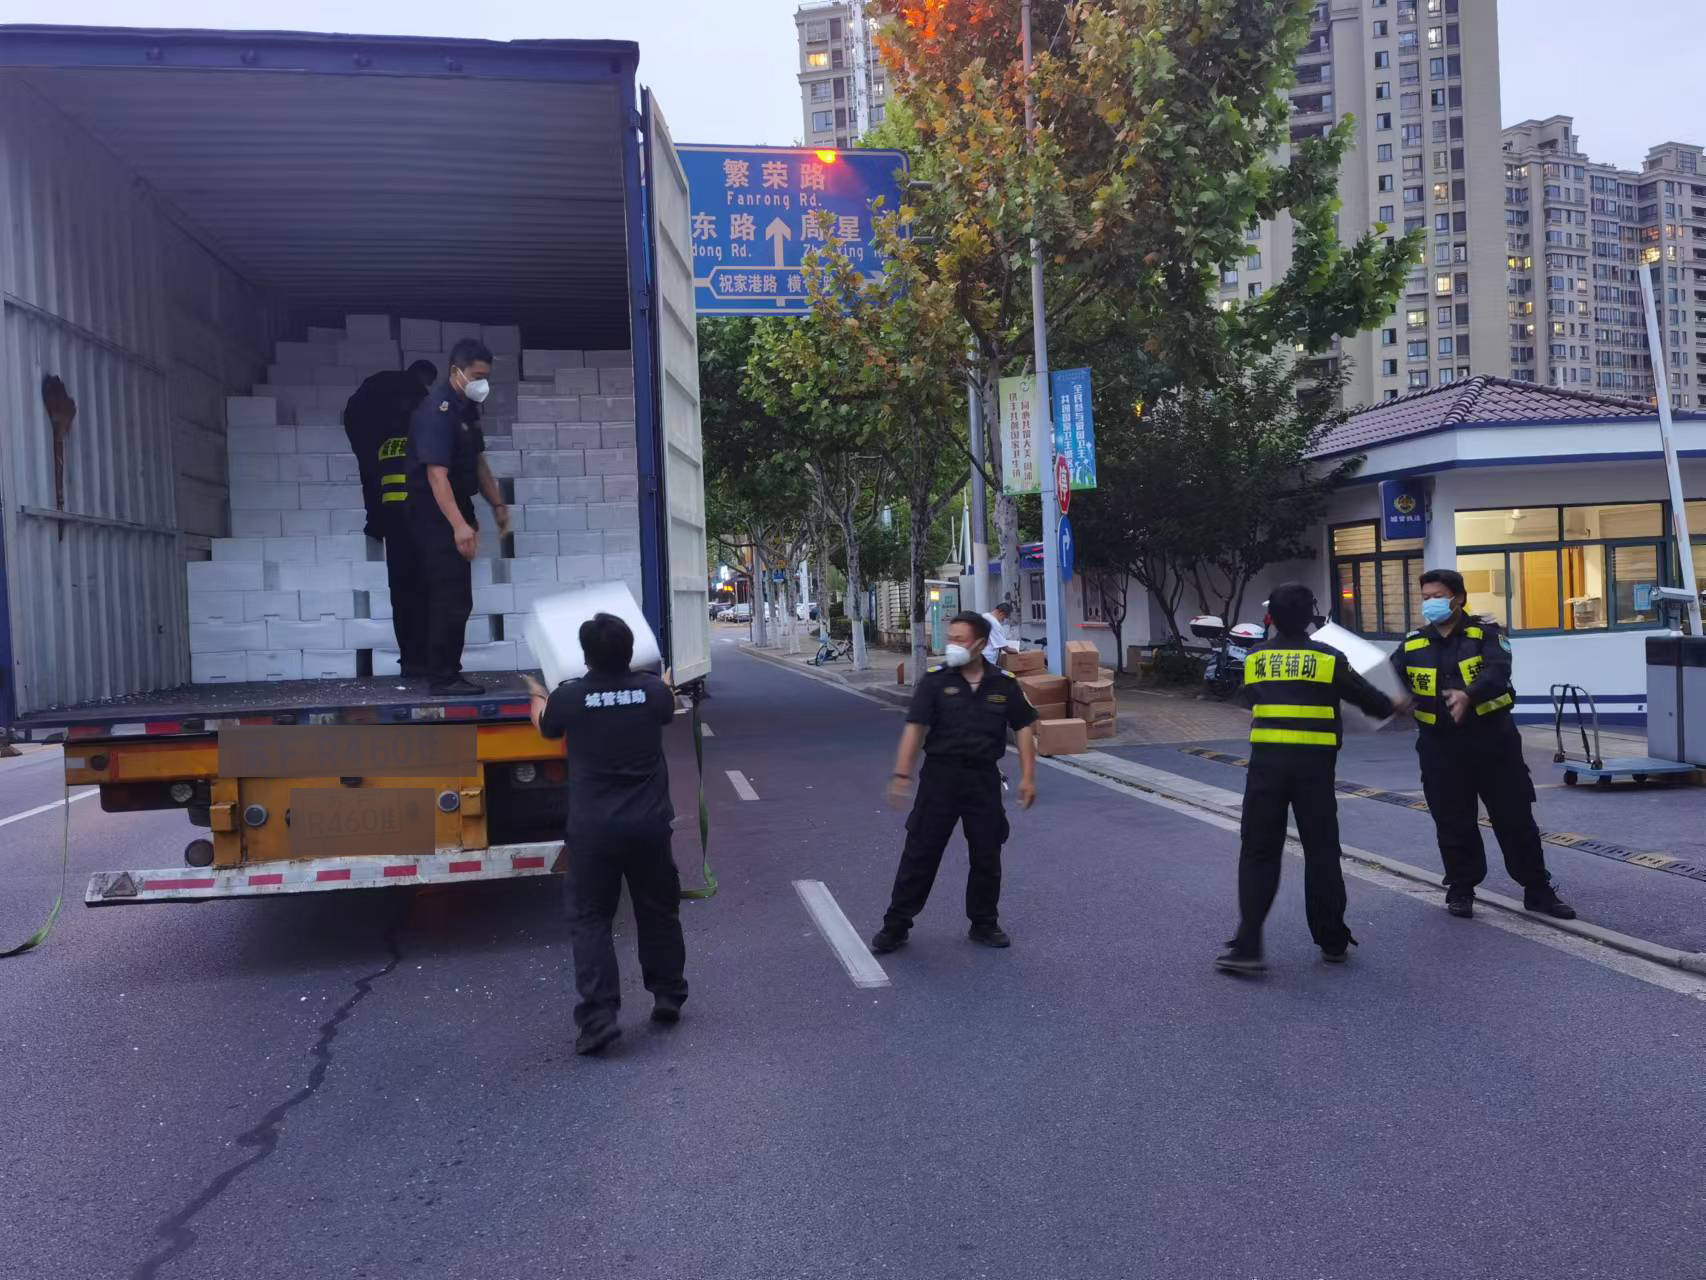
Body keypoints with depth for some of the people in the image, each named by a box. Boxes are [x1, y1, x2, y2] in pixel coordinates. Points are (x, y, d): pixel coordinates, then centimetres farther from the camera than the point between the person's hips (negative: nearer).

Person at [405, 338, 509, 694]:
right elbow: (436, 474, -27)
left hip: (454, 511, 10)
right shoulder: (437, 410, -19)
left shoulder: (466, 407, 11)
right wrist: (459, 524, -34)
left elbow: (477, 461, 21)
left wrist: (497, 504, 17)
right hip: (435, 514, -10)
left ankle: (441, 670, 22)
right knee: (452, 597, -9)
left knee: (447, 595, 14)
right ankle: (443, 677, -3)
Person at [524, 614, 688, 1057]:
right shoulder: (653, 689, -3)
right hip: (649, 824, 2)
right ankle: (668, 998, 31)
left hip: (592, 829, -2)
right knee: (658, 912, 18)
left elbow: (545, 726, 15)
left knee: (590, 919, 7)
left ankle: (598, 1017, -2)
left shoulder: (568, 696, -8)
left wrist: (537, 697, 37)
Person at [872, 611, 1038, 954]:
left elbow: (1024, 728, 5)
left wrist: (1028, 777, -1)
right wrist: (901, 774, -16)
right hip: (940, 773, -2)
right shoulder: (936, 679, -5)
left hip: (984, 777, 2)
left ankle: (984, 923, 28)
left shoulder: (1004, 683, 0)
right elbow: (915, 726, -8)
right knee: (920, 852, 2)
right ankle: (896, 925, 12)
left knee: (987, 855, 10)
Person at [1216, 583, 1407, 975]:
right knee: (1321, 852, 11)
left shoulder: (1254, 660, 7)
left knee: (1258, 851, 4)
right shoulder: (1328, 658, 1)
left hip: (1266, 760, 1)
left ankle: (1247, 946, -4)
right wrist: (1394, 706, 34)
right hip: (1314, 763, -1)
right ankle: (1333, 942, 20)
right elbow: (1368, 698, 13)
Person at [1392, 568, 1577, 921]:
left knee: (1516, 818, 6)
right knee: (1453, 823, 7)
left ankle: (1538, 890, 20)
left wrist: (1469, 695, -40)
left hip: (1492, 739, -2)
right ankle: (1460, 890, 23)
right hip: (1441, 746, 2)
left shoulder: (1485, 633, -4)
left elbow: (1497, 672, -21)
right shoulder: (1413, 645, 5)